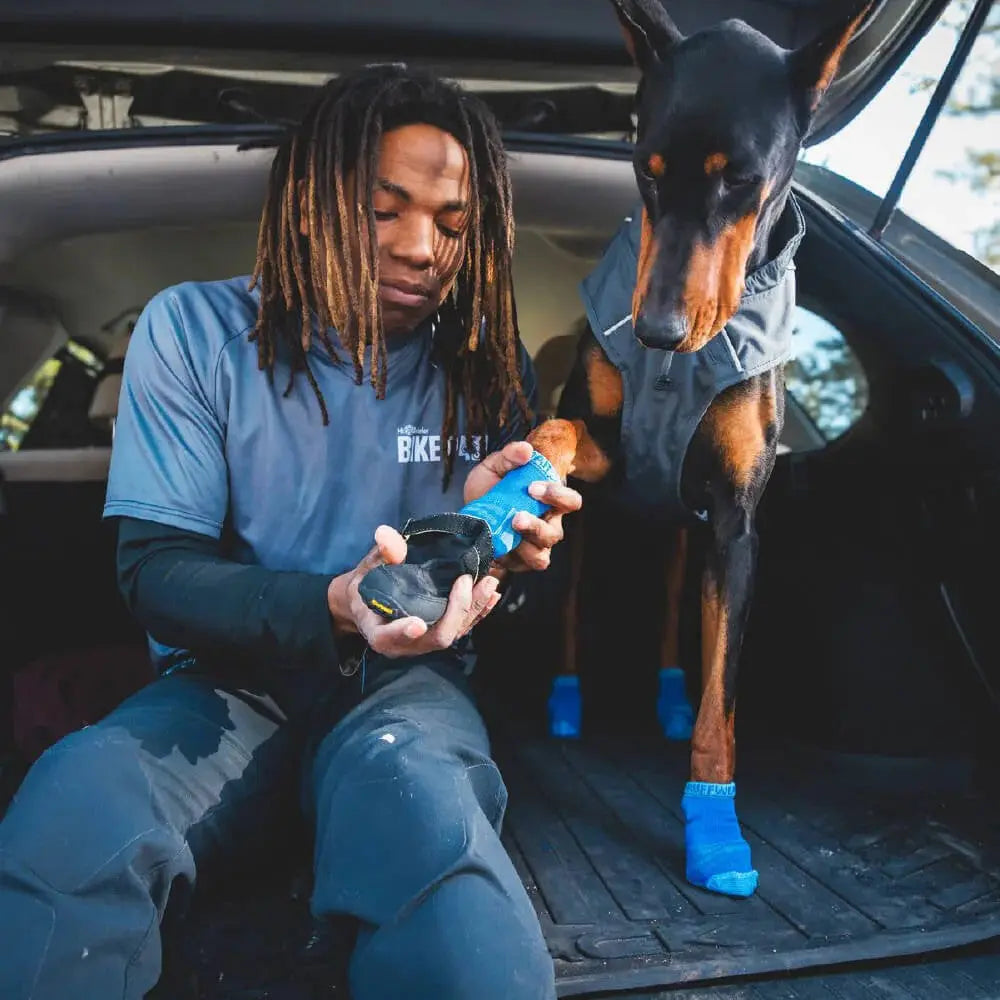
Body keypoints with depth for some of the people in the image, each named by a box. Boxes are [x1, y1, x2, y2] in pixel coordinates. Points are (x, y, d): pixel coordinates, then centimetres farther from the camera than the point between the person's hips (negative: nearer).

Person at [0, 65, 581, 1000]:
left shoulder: (488, 363, 3)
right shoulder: (192, 330, -3)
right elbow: (156, 571, -7)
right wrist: (333, 610, -27)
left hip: (404, 681, 1)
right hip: (229, 681, 0)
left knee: (409, 784, -37)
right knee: (78, 792, -33)